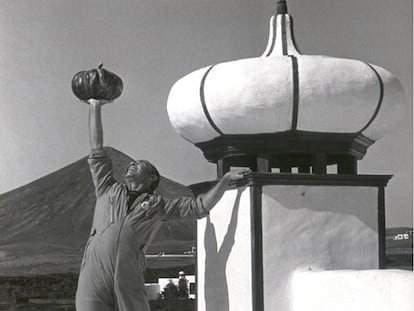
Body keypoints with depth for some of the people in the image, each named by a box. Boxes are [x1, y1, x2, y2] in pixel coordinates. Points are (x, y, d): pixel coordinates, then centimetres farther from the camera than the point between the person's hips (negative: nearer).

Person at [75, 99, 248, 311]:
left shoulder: (157, 205, 22)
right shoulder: (109, 191, 24)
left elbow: (200, 206, 19)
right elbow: (97, 151, 25)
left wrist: (226, 179, 15)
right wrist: (95, 108, 26)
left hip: (128, 280, 0)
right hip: (93, 275, 1)